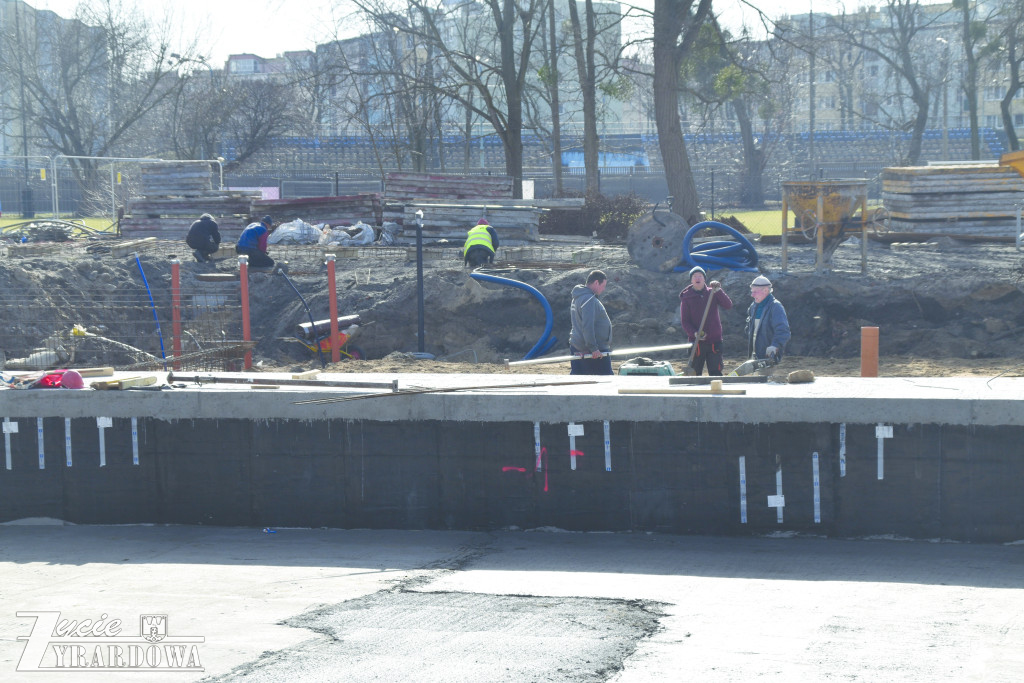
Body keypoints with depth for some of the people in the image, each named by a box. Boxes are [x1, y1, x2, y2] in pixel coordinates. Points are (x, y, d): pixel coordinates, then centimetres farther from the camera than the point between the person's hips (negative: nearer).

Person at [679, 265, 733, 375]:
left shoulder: (712, 293, 7)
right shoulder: (686, 297, 3)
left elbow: (728, 306, -6)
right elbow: (684, 321, 0)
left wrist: (719, 291, -17)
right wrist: (694, 333, -17)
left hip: (714, 341, 1)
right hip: (696, 342, -1)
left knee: (716, 373, -2)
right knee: (695, 374, 1)